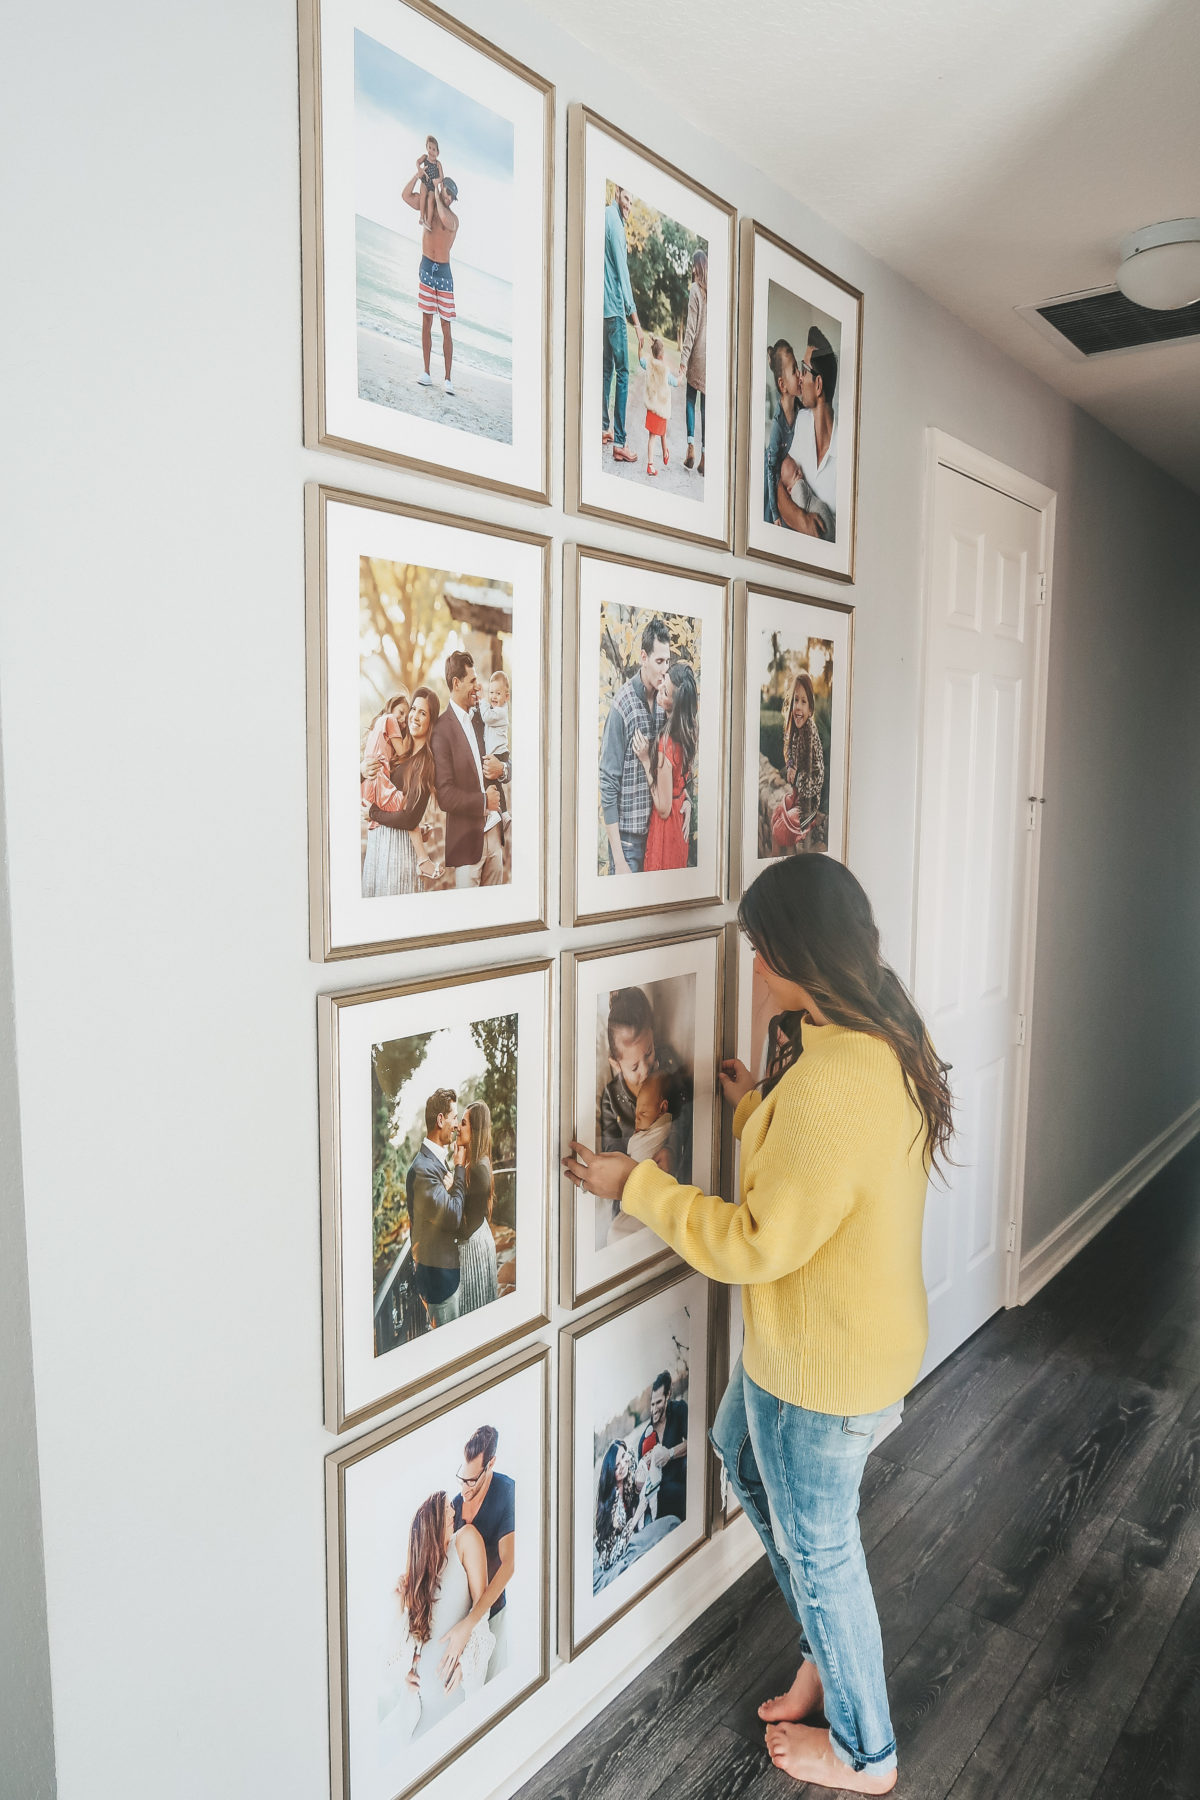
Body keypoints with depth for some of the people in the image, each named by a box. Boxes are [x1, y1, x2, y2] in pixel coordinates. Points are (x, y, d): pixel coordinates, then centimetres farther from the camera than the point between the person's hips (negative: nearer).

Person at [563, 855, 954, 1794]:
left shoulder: (830, 1083, -35)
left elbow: (757, 1244, -26)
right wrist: (757, 1107, 13)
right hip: (867, 1330, 9)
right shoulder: (893, 1041, -5)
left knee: (817, 1546, 15)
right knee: (744, 1454, 30)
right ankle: (832, 1651, 49)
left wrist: (634, 1184, -18)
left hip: (826, 1364, -9)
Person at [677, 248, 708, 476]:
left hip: (697, 354, -4)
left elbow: (691, 328, -12)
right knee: (705, 404, 5)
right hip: (711, 354, 4)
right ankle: (704, 456, 3)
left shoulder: (695, 289, -8)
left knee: (690, 400, 8)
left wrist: (683, 360, -12)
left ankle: (691, 447, -3)